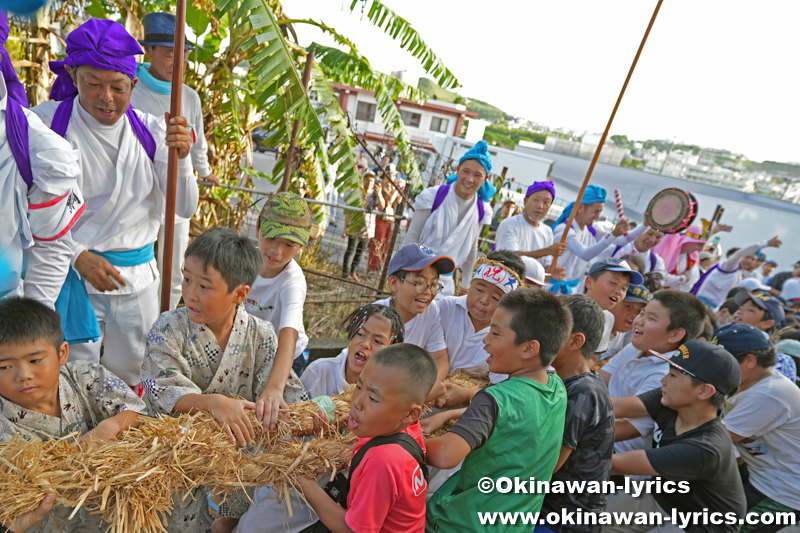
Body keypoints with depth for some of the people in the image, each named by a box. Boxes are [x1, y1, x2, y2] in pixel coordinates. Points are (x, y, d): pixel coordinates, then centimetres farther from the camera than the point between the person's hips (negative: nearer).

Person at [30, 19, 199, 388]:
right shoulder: (46, 122, -8)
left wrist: (181, 158, -18)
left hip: (139, 277, 3)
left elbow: (185, 209, -2)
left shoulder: (150, 131, 0)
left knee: (130, 378, 18)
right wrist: (78, 255, -18)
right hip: (73, 274, -3)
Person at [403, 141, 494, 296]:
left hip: (445, 282, 3)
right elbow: (412, 237, -8)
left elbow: (471, 248, 11)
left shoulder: (481, 211, 0)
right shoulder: (433, 196, -11)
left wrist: (466, 284, 16)